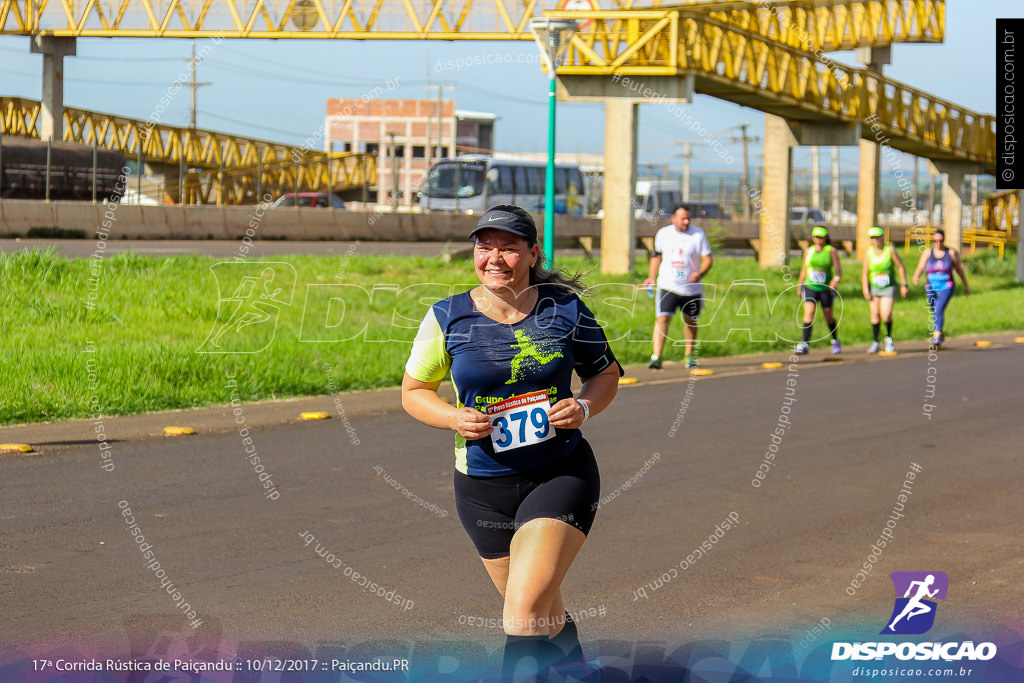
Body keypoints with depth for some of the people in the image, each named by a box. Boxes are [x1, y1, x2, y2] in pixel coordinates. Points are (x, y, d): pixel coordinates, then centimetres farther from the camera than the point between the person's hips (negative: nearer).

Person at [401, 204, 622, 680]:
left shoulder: (566, 309, -3)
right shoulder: (447, 318, -4)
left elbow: (605, 373, 11)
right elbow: (413, 392, 6)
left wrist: (585, 406, -11)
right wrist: (455, 418, -14)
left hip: (561, 475, -2)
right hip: (483, 486, 2)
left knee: (525, 613, -20)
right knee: (546, 615, 17)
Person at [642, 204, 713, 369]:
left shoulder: (698, 234, -3)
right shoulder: (663, 234, 3)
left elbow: (708, 259, -3)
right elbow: (657, 255, 18)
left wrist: (700, 274, -22)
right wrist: (652, 277, 9)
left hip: (691, 287, 0)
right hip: (668, 286, 0)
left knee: (690, 321, 14)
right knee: (662, 318, -15)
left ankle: (689, 355, 33)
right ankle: (656, 357, -19)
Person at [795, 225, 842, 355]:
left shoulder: (831, 251, -2)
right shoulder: (809, 251, 7)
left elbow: (838, 270, -5)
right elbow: (804, 270, 15)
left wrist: (836, 280, -23)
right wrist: (799, 287, 17)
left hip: (826, 289, -1)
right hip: (810, 287, 1)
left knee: (828, 316, 8)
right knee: (808, 312, -15)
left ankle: (835, 341, 31)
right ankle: (805, 345, -19)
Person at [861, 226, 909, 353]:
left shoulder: (890, 250, -10)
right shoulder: (869, 252, -4)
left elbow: (901, 267, -4)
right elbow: (865, 273, 0)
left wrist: (904, 285, -5)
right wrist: (865, 290, -6)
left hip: (889, 287, -2)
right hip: (874, 288, 2)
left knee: (886, 315, -14)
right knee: (875, 314, 3)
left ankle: (889, 338, 12)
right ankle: (875, 344, 11)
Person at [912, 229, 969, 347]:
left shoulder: (951, 252, -3)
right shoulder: (927, 253, 0)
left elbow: (959, 269, 6)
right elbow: (920, 268, -10)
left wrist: (966, 286, 14)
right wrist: (916, 277, -33)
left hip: (946, 288, -4)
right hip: (931, 288, 4)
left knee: (939, 310, -23)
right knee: (934, 313, 18)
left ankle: (937, 337, -30)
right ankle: (940, 334, 42)